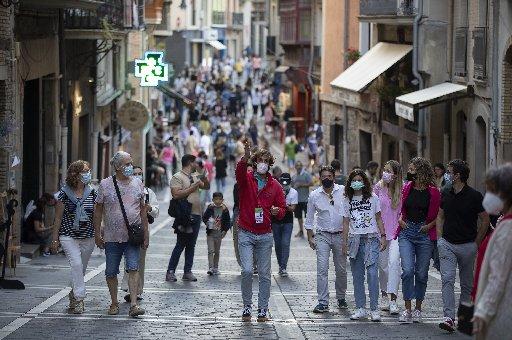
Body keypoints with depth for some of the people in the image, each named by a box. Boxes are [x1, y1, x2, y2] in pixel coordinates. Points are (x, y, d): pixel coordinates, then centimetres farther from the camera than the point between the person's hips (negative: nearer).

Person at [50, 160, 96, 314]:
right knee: (76, 264, -20)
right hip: (68, 236, -4)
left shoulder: (92, 193, 4)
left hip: (87, 238, 4)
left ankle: (73, 296, 28)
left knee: (81, 269, 10)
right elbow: (58, 217, 0)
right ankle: (79, 298, -19)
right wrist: (55, 239, -2)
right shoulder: (65, 193, -5)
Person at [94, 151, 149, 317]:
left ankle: (133, 305, -15)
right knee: (111, 272, 7)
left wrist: (145, 232, 9)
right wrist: (97, 233, 1)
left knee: (133, 268, -11)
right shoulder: (105, 185, 0)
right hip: (111, 237, 0)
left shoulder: (138, 184, 7)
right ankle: (114, 303, 21)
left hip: (133, 236, 0)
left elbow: (143, 209, 12)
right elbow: (98, 210, 4)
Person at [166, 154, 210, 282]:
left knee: (191, 245, 8)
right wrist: (193, 187, -16)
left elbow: (207, 187, 26)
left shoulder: (195, 176, 16)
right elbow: (176, 195, -18)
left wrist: (204, 178, 5)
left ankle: (187, 272, 11)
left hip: (196, 215, 7)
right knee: (180, 245, -7)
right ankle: (170, 272, -3)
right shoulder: (177, 177, -6)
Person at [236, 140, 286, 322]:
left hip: (265, 235, 2)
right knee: (247, 271, -11)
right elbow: (239, 171, -25)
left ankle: (263, 309, 14)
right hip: (246, 233, -2)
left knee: (264, 274, 5)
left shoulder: (275, 185, 5)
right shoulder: (247, 178, -2)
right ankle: (247, 306, 4)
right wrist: (245, 157, -45)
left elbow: (282, 208, 10)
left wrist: (277, 211, -14)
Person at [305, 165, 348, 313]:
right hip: (322, 236, 0)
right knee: (322, 268, -11)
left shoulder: (343, 191, -1)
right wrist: (310, 237, 5)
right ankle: (323, 302, -11)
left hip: (340, 235, 0)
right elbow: (309, 218, 11)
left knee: (341, 269, 7)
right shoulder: (314, 195, 3)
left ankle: (341, 297, 27)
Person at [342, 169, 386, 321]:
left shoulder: (372, 198, 6)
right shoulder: (347, 200, 11)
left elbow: (378, 219, 10)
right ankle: (360, 309, 9)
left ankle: (374, 309, -12)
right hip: (354, 240, 3)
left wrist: (383, 236, 1)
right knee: (357, 275, 3)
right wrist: (344, 242, 7)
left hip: (371, 238, -2)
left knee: (372, 272, -13)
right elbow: (346, 222, 12)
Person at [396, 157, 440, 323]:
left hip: (424, 233, -2)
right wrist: (400, 219, 5)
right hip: (407, 231, 2)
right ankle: (407, 309, -8)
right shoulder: (407, 188, 5)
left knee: (421, 273, 5)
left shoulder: (433, 192, -5)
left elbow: (439, 214, 4)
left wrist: (430, 225, -9)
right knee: (407, 270, -12)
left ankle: (418, 309, 18)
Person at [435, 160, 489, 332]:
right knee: (447, 279, -11)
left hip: (467, 245, -3)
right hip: (447, 244, 3)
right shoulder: (445, 194, 5)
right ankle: (449, 317, -18)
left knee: (467, 282, 9)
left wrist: (476, 243, 1)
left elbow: (485, 220, 0)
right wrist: (440, 238, 8)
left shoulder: (474, 196, -8)